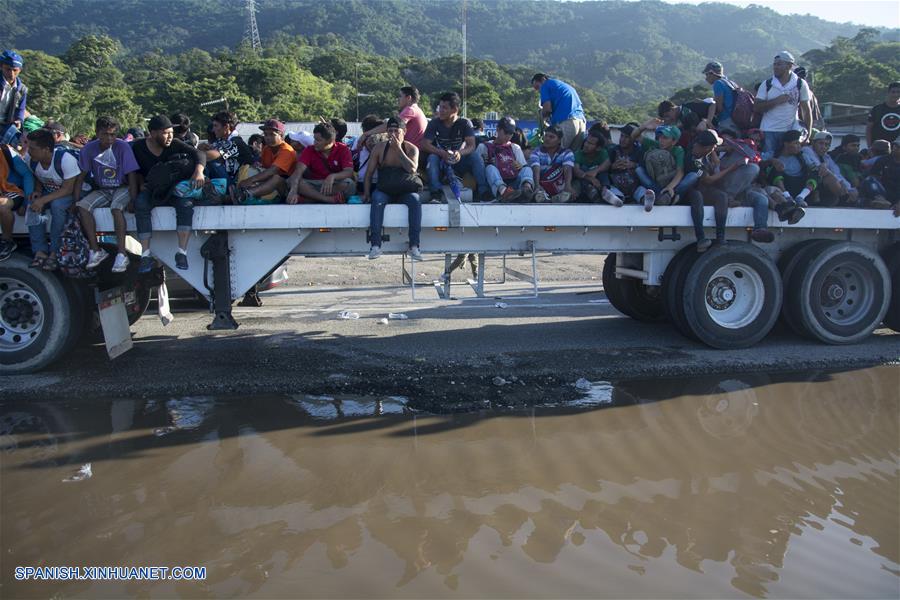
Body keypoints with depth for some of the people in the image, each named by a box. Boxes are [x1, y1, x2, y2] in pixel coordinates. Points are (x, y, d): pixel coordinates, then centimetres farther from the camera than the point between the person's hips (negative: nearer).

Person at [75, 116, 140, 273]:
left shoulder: (123, 147, -15)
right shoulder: (89, 149, -6)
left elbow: (132, 175, -15)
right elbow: (80, 177, 0)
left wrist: (133, 201, -22)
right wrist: (76, 200, -5)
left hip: (123, 188, -4)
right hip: (102, 190, 4)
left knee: (116, 208, -33)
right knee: (82, 206, -21)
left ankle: (122, 253, -28)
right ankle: (95, 250, -14)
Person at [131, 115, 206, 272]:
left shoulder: (174, 144, -3)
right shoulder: (138, 147, -1)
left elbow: (199, 154, -16)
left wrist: (198, 172, -35)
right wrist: (141, 183, -9)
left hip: (173, 190, 0)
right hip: (150, 190, 0)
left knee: (186, 203, -32)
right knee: (140, 204, -33)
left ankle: (182, 252, -32)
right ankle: (146, 255, -32)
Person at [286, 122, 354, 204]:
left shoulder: (343, 149, -4)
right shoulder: (309, 150, -2)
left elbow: (349, 172, -17)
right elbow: (299, 170, -16)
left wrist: (332, 176, -38)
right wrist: (293, 190, -35)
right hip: (313, 185, 2)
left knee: (350, 184, -33)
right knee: (291, 181, -25)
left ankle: (308, 199, -30)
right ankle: (329, 199, -36)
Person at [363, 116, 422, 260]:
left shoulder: (412, 149, 4)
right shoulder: (379, 149, 6)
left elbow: (412, 169, -14)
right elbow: (369, 173, 7)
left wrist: (399, 149, -13)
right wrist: (366, 192, -7)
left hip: (405, 191, 0)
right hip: (384, 190, 0)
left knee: (415, 200, -33)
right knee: (377, 199, -34)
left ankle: (414, 245, -36)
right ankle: (375, 245, -41)